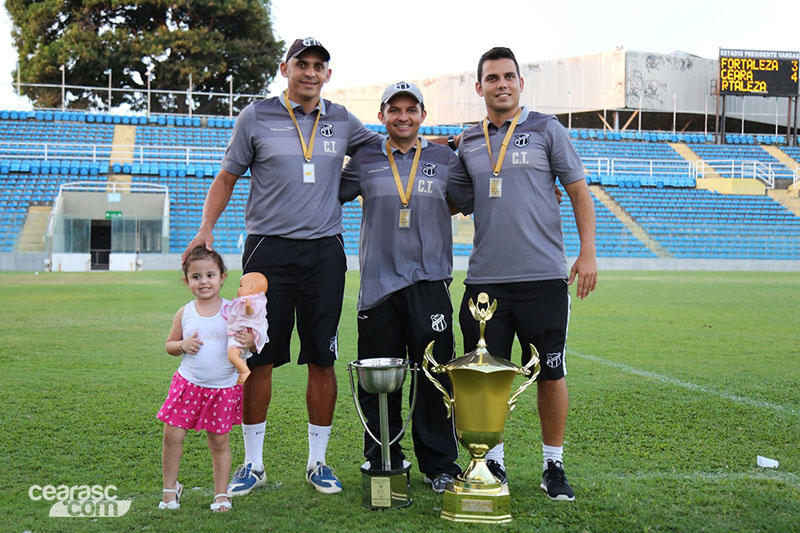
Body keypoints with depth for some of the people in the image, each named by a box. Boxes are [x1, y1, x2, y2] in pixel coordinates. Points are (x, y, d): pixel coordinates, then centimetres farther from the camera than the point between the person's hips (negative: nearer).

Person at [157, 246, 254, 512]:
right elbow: (169, 344, 12)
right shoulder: (185, 313, 1)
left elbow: (249, 336, 2)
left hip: (224, 388, -2)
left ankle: (221, 493, 20)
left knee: (219, 441, 5)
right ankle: (170, 487, 18)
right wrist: (182, 345, -10)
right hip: (188, 384, 2)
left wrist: (251, 341, -22)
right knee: (172, 435, -2)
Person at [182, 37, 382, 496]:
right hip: (269, 250, -2)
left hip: (324, 251, 2)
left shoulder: (341, 121, 11)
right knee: (259, 358, 0)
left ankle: (318, 462, 17)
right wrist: (207, 229, -4)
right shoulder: (257, 117, 4)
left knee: (322, 360, 4)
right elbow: (228, 176, 8)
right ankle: (253, 464, 14)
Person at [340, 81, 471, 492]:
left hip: (430, 284, 0)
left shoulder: (446, 160, 11)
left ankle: (439, 466, 12)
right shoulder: (364, 160, 11)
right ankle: (384, 465, 19)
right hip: (377, 285, 1)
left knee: (435, 380, -1)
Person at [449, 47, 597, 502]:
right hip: (485, 277, 3)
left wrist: (588, 252, -5)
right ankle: (493, 463, 19)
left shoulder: (547, 130, 5)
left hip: (543, 276, -2)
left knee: (551, 374, 2)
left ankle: (555, 465, 16)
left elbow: (580, 192, 4)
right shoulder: (468, 142, 14)